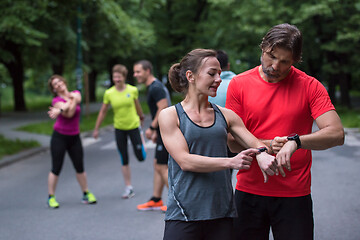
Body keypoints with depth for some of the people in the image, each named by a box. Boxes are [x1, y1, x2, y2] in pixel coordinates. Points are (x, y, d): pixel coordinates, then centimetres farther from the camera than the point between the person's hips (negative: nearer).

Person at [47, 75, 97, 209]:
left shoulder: (76, 93, 5)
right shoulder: (56, 100, -8)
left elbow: (77, 98, -21)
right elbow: (69, 114, -21)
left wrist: (60, 110, -31)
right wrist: (73, 100, -15)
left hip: (74, 137, 4)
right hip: (59, 137, -4)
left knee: (80, 167, 9)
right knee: (56, 168, -3)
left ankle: (86, 194, 20)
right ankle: (51, 197, 5)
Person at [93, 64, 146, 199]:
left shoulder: (133, 90, -9)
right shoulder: (109, 93, -8)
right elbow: (103, 112, 2)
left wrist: (141, 117, 24)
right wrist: (96, 129, 6)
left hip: (134, 126, -1)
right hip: (119, 128, 1)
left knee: (141, 157, 0)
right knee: (124, 160, 2)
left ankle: (141, 144, 37)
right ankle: (128, 188, 11)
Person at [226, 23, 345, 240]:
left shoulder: (309, 86, -2)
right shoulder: (239, 84, 1)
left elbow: (336, 134, -12)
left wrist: (295, 141, -27)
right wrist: (266, 145, -16)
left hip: (294, 196, -1)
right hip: (249, 191, 1)